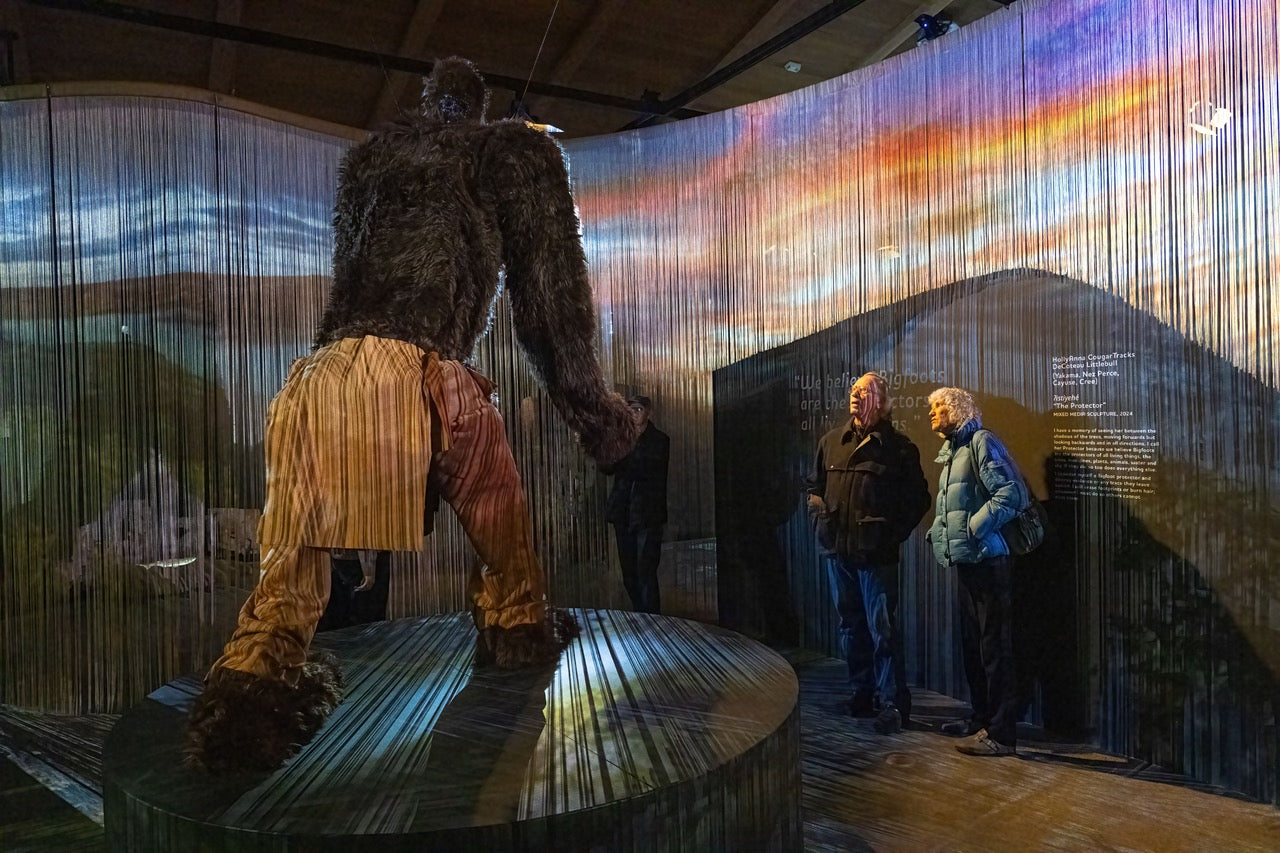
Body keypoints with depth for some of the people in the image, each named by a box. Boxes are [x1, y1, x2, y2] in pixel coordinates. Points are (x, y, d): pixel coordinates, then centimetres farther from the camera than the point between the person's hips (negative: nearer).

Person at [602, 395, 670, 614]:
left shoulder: (659, 440, 1)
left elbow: (646, 469, -11)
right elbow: (607, 468, 4)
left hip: (647, 513, -5)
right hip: (623, 513, 5)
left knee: (645, 571, -10)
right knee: (629, 573, 8)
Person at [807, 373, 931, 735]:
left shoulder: (898, 447, -2)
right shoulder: (831, 441, 10)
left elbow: (918, 499, 2)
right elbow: (815, 486, 21)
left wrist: (894, 533, -6)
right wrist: (821, 517, 7)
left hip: (876, 554, -5)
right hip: (838, 549, 5)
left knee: (883, 629, -3)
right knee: (851, 625, 14)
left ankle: (892, 702, 7)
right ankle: (862, 693, 26)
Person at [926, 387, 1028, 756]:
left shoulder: (982, 442, -10)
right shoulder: (951, 452, 18)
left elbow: (1011, 494, -20)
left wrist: (974, 529, -20)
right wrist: (938, 532, 12)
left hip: (988, 560, -10)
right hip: (966, 562, 10)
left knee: (994, 648, -4)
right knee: (973, 645, 17)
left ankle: (1001, 734, 3)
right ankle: (982, 719, 30)